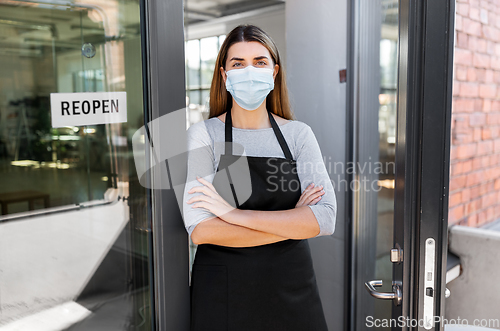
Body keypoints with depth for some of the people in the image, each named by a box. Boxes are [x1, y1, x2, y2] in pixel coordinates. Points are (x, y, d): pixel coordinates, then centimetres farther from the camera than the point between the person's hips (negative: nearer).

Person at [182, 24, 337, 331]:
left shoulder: (299, 134, -1)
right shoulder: (203, 135, -8)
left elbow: (325, 219, -13)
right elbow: (200, 231, -18)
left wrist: (236, 214, -20)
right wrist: (292, 224, -14)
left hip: (292, 287, 2)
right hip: (223, 292, -2)